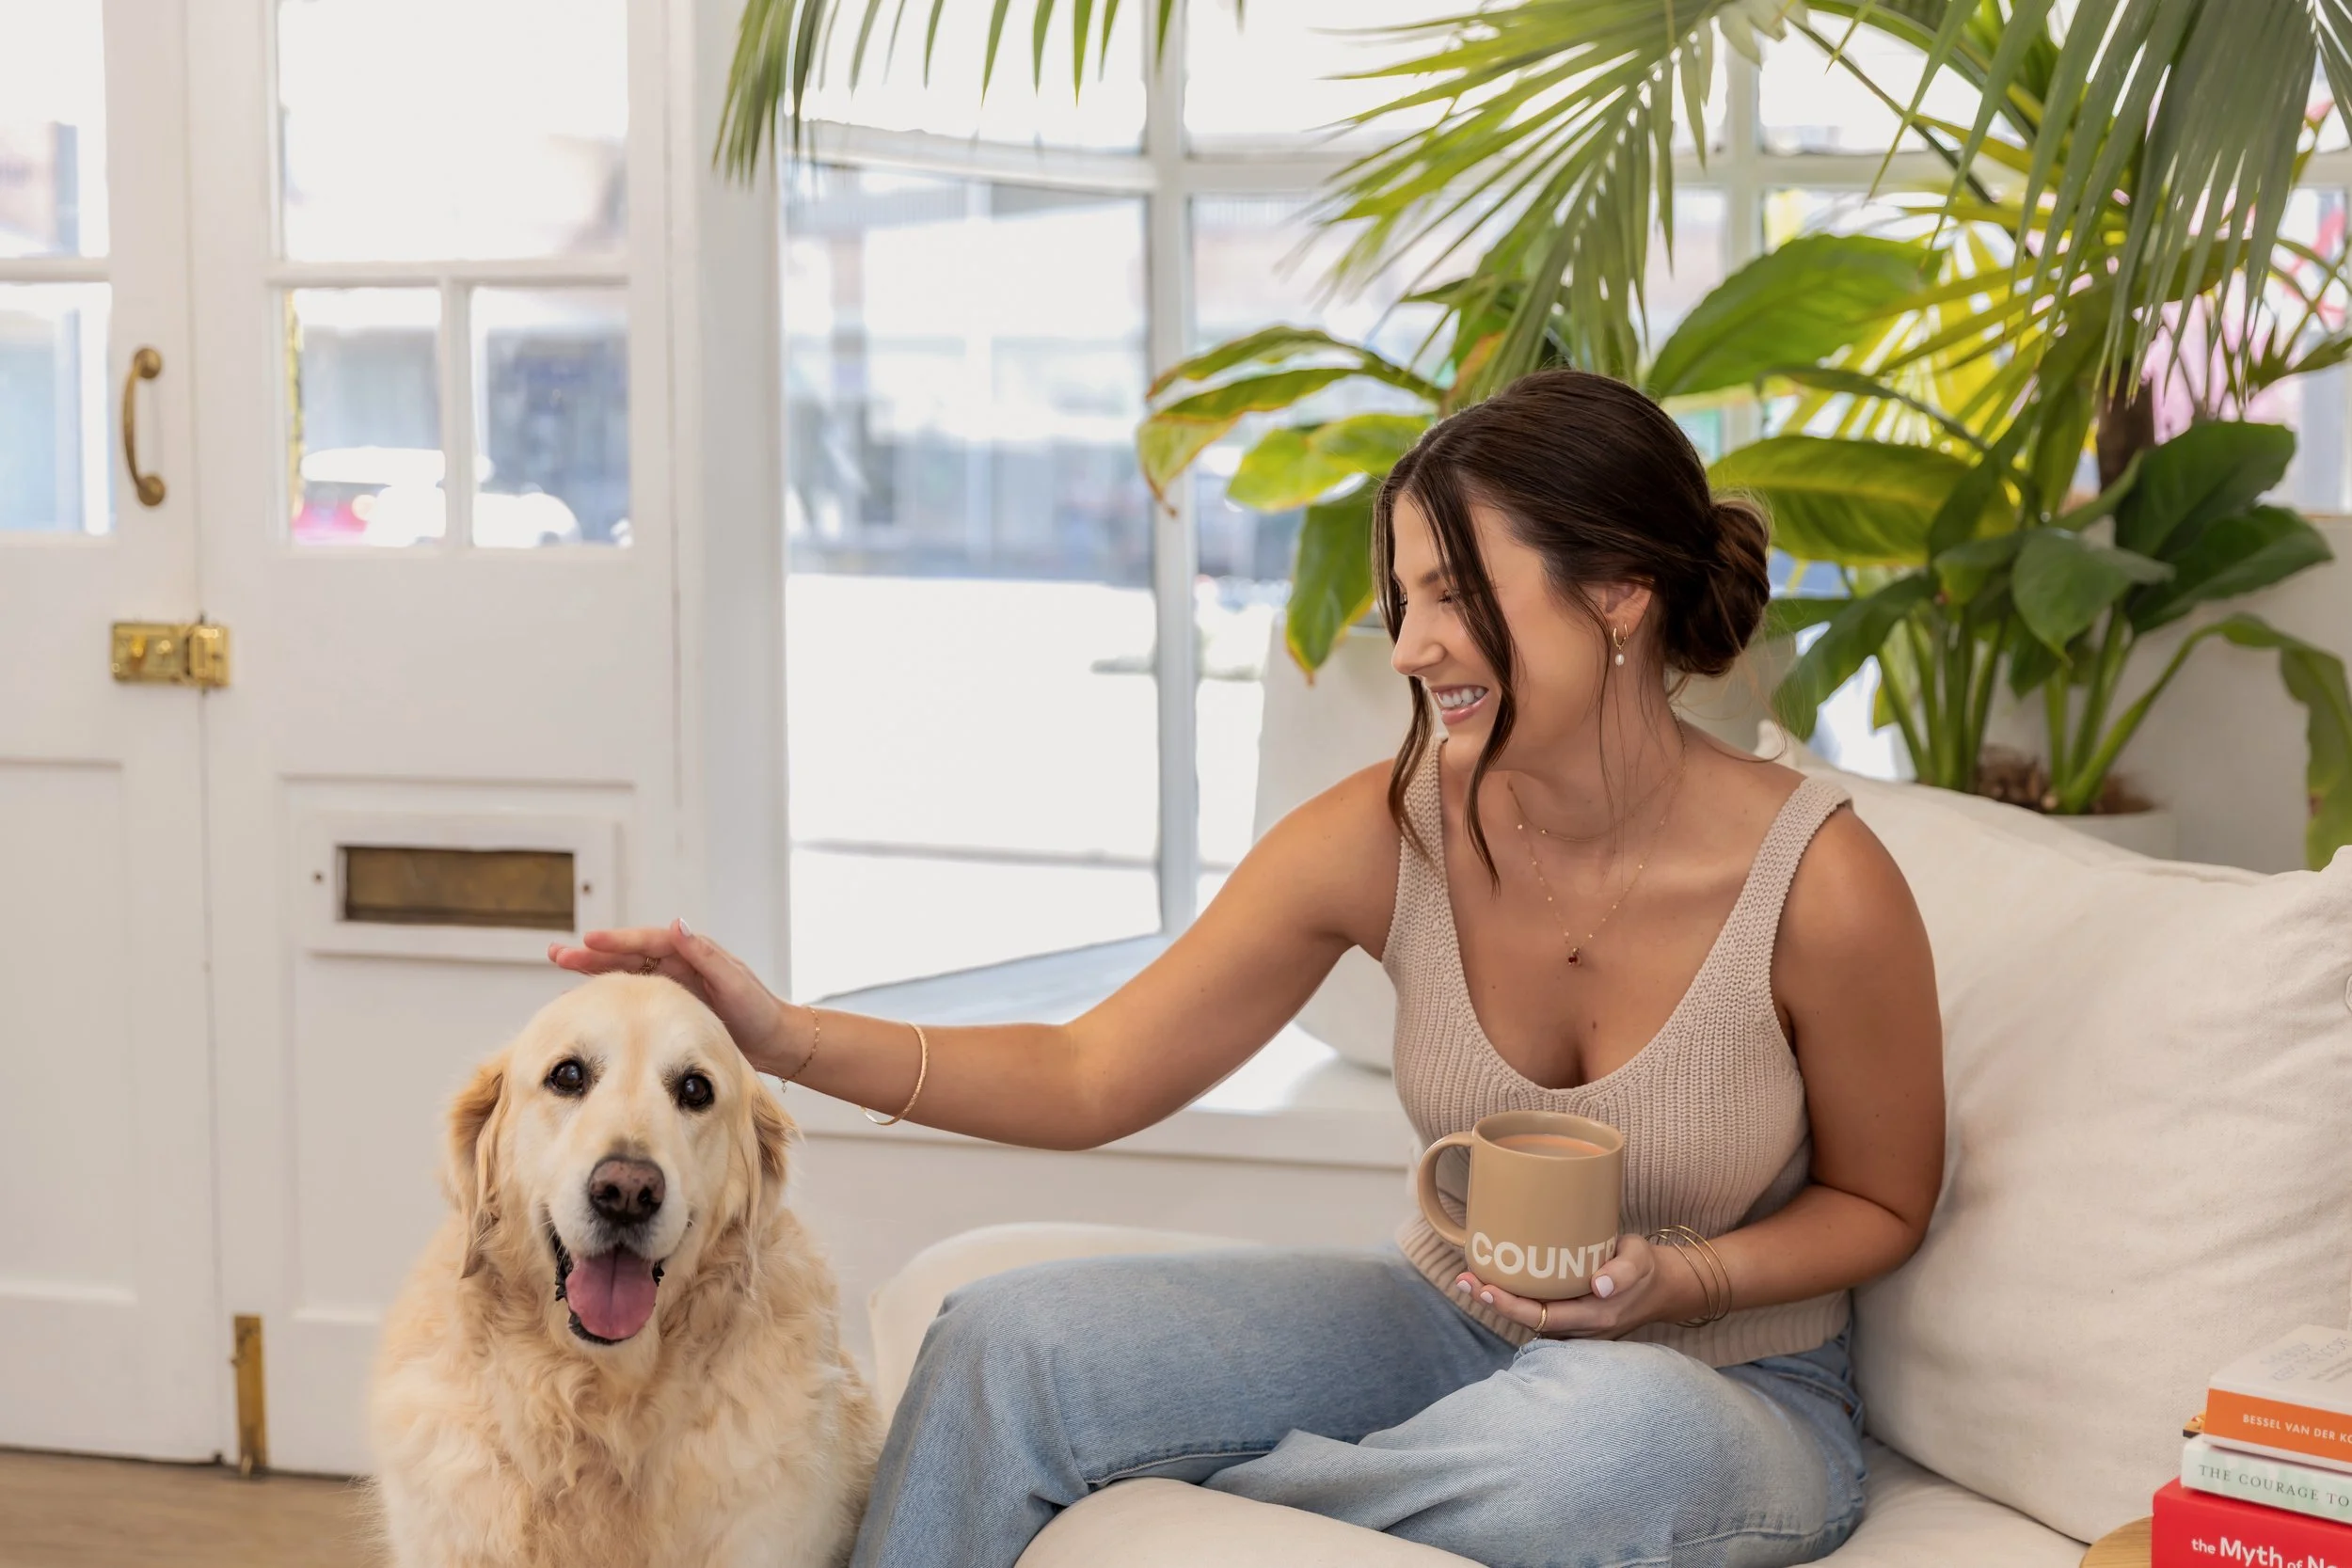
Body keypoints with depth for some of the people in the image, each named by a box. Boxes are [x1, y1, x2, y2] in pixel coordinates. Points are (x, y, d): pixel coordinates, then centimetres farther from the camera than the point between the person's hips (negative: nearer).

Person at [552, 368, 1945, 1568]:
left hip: (1740, 1388, -2)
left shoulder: (1820, 882, -21)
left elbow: (1880, 1204, -3)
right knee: (1010, 1334, -19)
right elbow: (1094, 1076, -10)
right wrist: (789, 1038, -22)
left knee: (1625, 1425, -40)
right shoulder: (1386, 836, -12)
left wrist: (1683, 1283, -22)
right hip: (1449, 1326, 3)